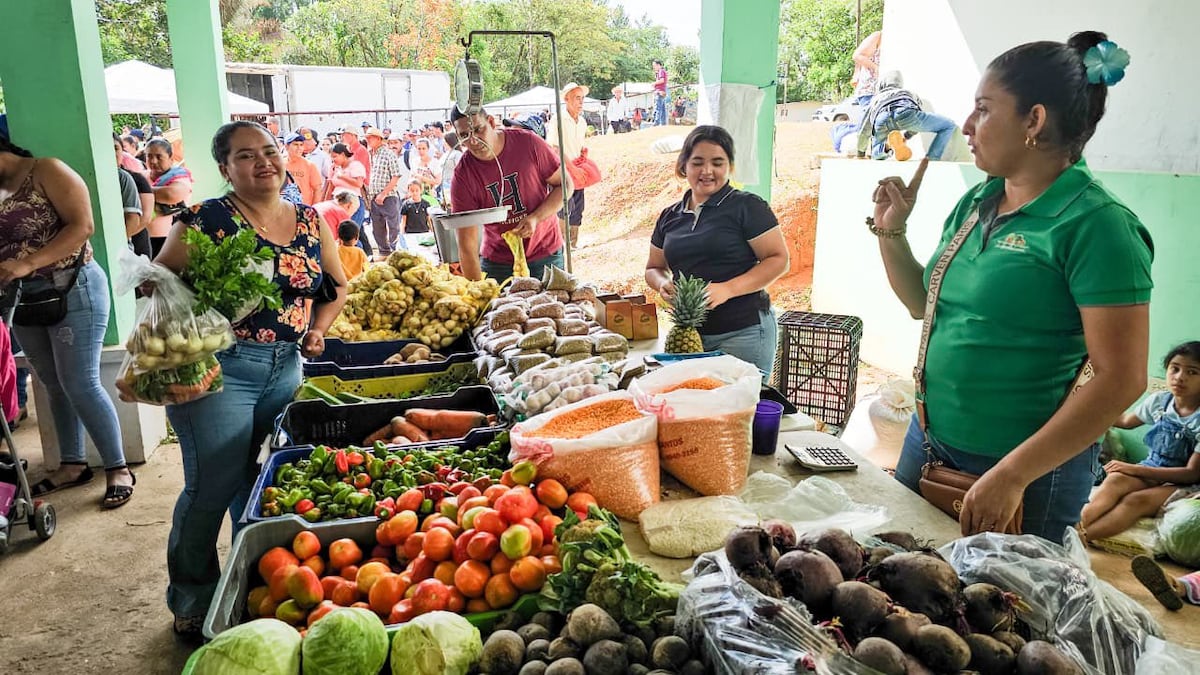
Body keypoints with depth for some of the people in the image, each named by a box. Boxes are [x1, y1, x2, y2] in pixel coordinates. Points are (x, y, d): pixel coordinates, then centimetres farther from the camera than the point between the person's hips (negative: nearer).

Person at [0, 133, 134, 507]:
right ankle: (73, 464, 23)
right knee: (55, 385, 12)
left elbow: (83, 225, -17)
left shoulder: (46, 171, -6)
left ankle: (118, 468, 3)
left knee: (80, 383, -6)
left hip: (72, 289, -7)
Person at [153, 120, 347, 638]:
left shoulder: (310, 222, 8)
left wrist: (318, 329, 5)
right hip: (218, 366, -4)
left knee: (260, 479, 15)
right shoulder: (206, 220, -7)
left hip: (286, 366, 5)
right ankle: (192, 602, 21)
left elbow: (338, 285, 19)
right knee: (213, 486, -1)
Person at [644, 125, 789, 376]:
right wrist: (663, 283, -3)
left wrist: (728, 289, -18)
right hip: (687, 333, 5)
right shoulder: (670, 217, 12)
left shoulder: (747, 207, -4)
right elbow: (654, 267, 21)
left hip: (743, 334, -5)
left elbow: (779, 259, -7)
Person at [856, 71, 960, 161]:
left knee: (877, 156, 28)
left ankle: (887, 146, -8)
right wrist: (906, 137, 72)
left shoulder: (875, 99, 44)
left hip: (881, 119, 1)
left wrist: (861, 154, 60)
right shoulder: (910, 93, 45)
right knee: (949, 126, 19)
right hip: (905, 112, -1)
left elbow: (863, 132, 45)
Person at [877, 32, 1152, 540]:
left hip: (1027, 473, -7)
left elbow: (1121, 379, -20)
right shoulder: (975, 203, 5)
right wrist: (891, 231, 2)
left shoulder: (1095, 225, -17)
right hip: (928, 442, 7)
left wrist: (1012, 476, -22)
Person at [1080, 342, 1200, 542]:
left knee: (1136, 500, -36)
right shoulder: (1159, 401, 1)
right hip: (1150, 469, 5)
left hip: (1181, 482, -4)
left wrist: (1135, 469, -20)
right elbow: (1126, 421, 23)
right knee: (1115, 480, -31)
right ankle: (1075, 527, -51)